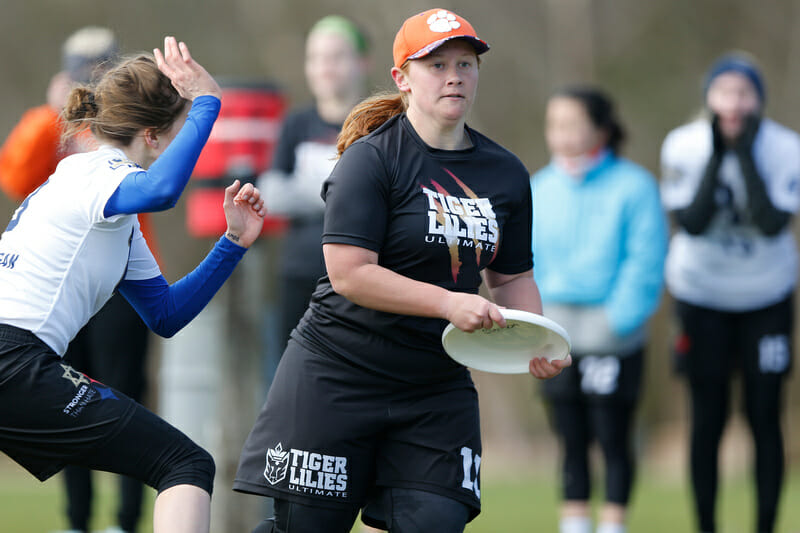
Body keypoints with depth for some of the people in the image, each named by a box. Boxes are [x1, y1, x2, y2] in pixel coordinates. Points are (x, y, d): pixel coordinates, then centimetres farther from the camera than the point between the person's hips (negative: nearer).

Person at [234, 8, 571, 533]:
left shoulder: (506, 173, 8)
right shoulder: (371, 160, -11)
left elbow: (513, 275, 16)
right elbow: (349, 274, -19)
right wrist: (448, 302, -24)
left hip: (439, 386, 5)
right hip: (339, 373, -5)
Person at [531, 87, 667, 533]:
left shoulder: (633, 187, -4)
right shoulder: (539, 189, 10)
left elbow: (646, 263, -8)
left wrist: (616, 321, -15)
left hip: (613, 340, -4)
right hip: (556, 341, 4)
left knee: (613, 438, -1)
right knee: (571, 441, 8)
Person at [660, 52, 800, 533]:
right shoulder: (684, 146, -14)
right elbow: (691, 222, -22)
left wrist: (746, 155, -29)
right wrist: (717, 157, -27)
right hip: (701, 293, 0)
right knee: (708, 420, 1)